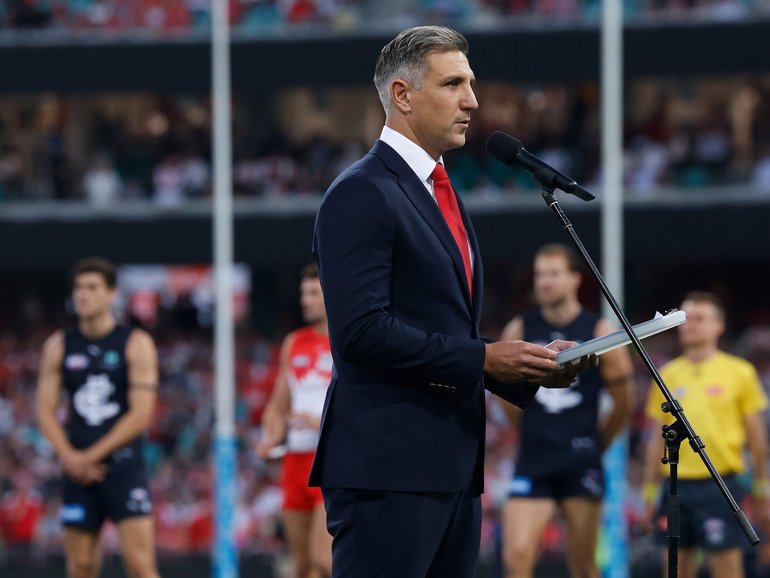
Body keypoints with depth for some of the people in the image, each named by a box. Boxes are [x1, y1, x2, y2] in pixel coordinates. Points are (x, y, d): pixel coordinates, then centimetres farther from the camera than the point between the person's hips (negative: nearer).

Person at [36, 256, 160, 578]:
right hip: (78, 470, 3)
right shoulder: (58, 347, 9)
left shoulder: (136, 344, -1)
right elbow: (45, 412, 6)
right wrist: (70, 457, -10)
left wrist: (91, 456, -12)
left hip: (123, 467, -3)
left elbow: (141, 414, -8)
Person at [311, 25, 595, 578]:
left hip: (452, 468, 9)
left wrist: (529, 365, 9)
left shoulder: (443, 196, 22)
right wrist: (482, 359, -16)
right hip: (386, 467, -9)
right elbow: (362, 330, -19)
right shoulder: (360, 195, -9)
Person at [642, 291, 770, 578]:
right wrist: (650, 491, 11)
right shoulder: (668, 374, 10)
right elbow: (657, 438, 15)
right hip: (675, 486, 4)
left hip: (719, 485, -4)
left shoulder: (739, 373, 1)